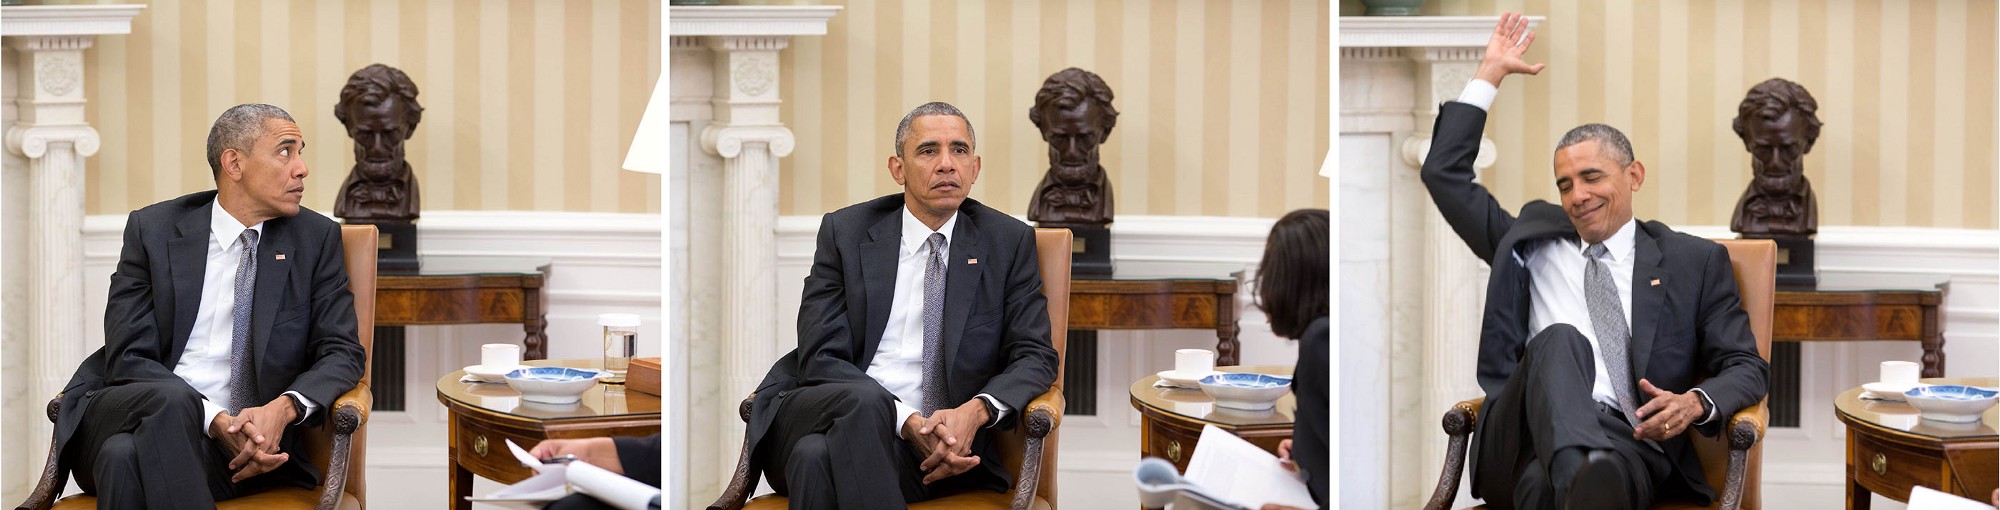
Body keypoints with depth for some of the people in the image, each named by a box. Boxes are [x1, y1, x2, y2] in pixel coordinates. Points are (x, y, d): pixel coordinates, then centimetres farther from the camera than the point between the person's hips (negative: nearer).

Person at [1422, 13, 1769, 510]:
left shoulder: (1695, 261, 23)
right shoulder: (1532, 244, 31)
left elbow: (1747, 368, 17)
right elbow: (1445, 174, 31)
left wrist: (1696, 402, -7)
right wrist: (1490, 74, 31)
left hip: (1628, 446, -1)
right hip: (1523, 443, 2)